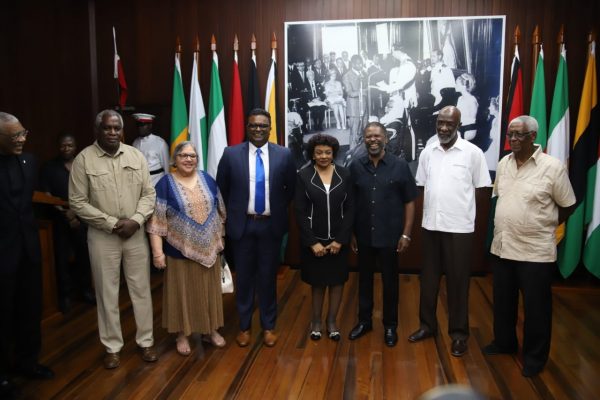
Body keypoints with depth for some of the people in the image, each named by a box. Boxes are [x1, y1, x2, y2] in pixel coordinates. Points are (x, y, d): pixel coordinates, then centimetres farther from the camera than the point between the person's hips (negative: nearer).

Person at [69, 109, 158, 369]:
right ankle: (112, 347, 25)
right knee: (107, 292, 9)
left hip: (135, 233, 2)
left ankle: (145, 341, 27)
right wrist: (112, 223, -14)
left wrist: (136, 220, -13)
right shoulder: (83, 159, -7)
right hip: (102, 235, -2)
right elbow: (78, 202, -8)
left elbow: (149, 193, 2)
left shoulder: (135, 155, 2)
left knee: (141, 289, 10)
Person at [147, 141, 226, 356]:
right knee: (182, 292, 9)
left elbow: (219, 211, 11)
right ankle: (182, 334, 26)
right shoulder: (165, 184, -9)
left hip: (208, 249, 4)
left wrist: (220, 238, 10)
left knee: (208, 290, 14)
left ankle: (210, 330, 31)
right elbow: (156, 221, -12)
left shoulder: (207, 179, 3)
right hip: (180, 251, -3)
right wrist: (157, 252, -16)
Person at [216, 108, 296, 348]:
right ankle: (244, 326, 28)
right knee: (244, 277, 11)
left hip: (271, 225, 0)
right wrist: (232, 214, 7)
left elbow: (291, 188, 9)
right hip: (242, 224, 0)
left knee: (268, 277, 11)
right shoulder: (231, 154, -3)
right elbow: (221, 189, 6)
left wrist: (279, 209, 9)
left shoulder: (284, 155, -2)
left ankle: (268, 326, 28)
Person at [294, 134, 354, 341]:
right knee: (317, 282, 11)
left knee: (337, 281, 10)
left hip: (338, 240, 1)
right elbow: (300, 212, -7)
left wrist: (340, 240, -8)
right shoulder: (303, 176, -6)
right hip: (314, 241, -1)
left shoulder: (344, 175, -2)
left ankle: (332, 321, 27)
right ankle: (316, 321, 29)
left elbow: (350, 209, -2)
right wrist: (313, 242, -12)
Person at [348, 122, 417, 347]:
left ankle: (390, 325, 29)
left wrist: (406, 234, -6)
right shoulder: (355, 167, 0)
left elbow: (410, 202, -2)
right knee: (364, 280, 15)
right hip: (364, 237, 2)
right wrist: (351, 233, 3)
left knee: (390, 282, 11)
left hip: (390, 237, -2)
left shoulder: (400, 166, -5)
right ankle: (364, 321, 33)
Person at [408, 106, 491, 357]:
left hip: (459, 227, -4)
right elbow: (421, 187, 10)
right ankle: (427, 324, 29)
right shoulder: (427, 152, 6)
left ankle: (459, 332, 21)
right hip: (430, 226, 4)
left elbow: (483, 190, -3)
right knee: (429, 278, 13)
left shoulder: (473, 152, -6)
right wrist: (421, 217, 5)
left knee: (458, 281, 6)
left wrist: (479, 223, -3)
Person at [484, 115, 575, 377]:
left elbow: (567, 206, -3)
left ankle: (535, 357, 26)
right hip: (501, 247, 5)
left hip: (536, 252, -5)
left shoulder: (553, 167, -12)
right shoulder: (503, 164, 4)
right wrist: (510, 224, 12)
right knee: (503, 302, 19)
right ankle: (504, 342, 39)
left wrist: (544, 226, 4)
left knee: (536, 307, 9)